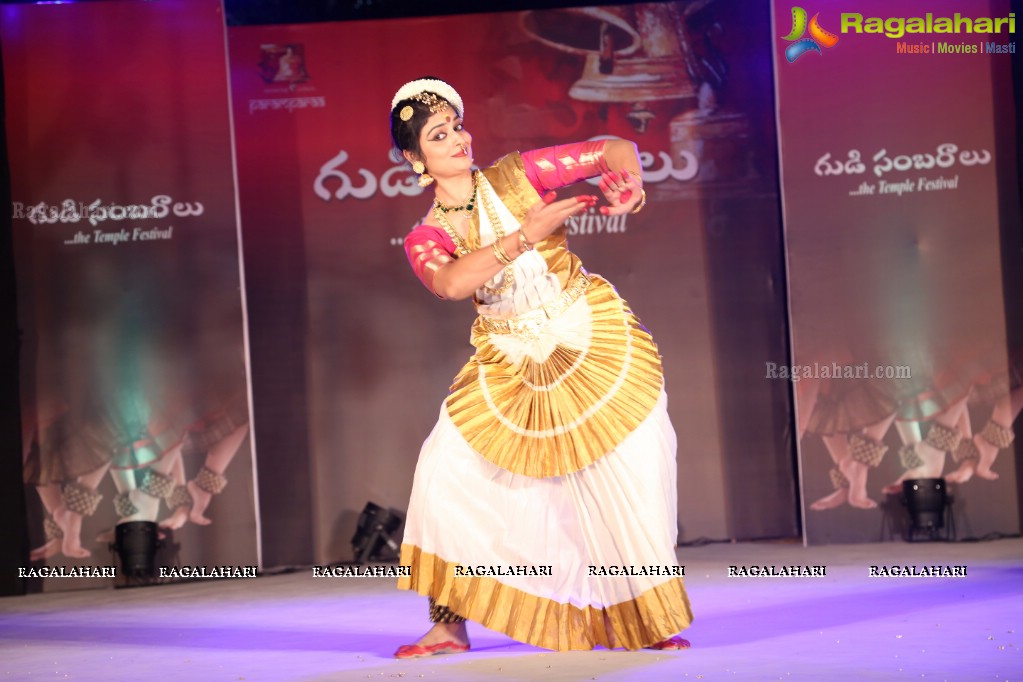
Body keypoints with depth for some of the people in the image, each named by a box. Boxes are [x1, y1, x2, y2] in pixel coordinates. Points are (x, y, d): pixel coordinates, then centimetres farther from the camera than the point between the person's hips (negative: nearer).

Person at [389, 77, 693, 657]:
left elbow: (617, 149, -6)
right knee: (448, 471, -10)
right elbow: (451, 284, -27)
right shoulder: (426, 239, -3)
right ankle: (449, 627, 2)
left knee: (636, 476, -6)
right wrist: (526, 233, -34)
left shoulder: (519, 175, -5)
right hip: (512, 367, 2)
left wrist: (629, 183, -29)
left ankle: (652, 624, 11)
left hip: (597, 345, -1)